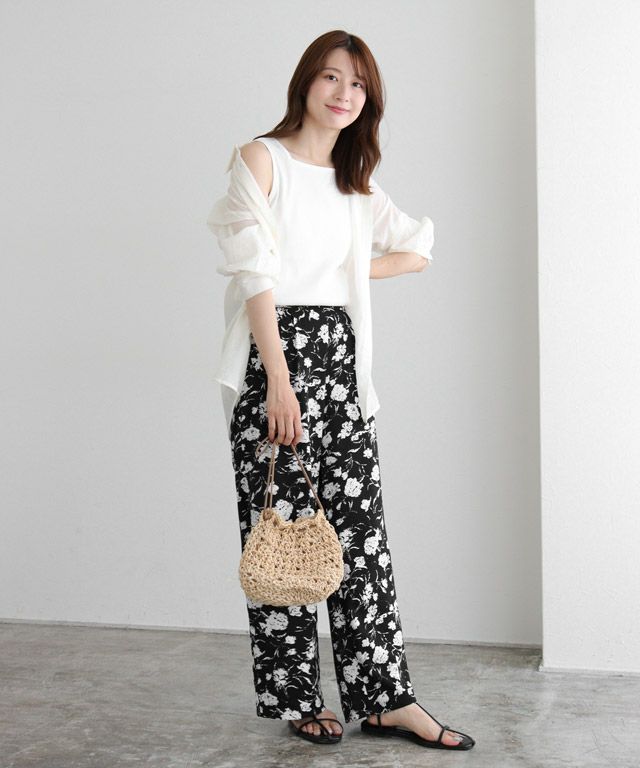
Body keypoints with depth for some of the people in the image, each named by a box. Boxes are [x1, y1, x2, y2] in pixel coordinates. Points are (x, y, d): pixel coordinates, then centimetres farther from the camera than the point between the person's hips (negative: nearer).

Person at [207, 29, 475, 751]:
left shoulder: (357, 184, 18)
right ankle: (296, 699, 10)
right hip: (275, 355, -5)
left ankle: (385, 698, 7)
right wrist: (279, 379, -18)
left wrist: (348, 271, 9)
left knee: (361, 529, 2)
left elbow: (417, 249, 24)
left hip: (341, 361, 6)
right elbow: (255, 273, -10)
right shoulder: (261, 158, 0)